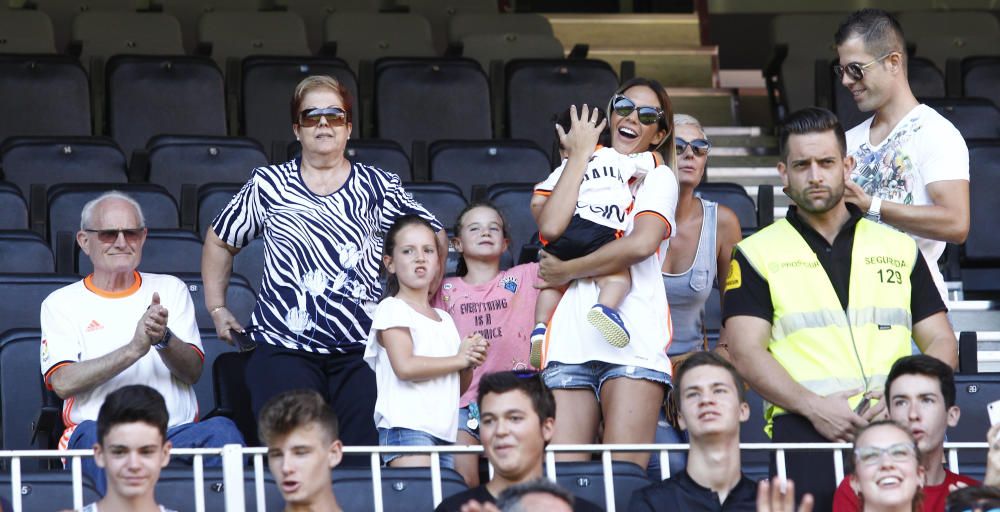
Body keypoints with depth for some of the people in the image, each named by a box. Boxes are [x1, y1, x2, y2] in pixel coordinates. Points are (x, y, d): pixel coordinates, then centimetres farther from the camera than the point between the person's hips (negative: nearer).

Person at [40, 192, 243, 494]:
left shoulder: (171, 289, 21)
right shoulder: (61, 303, 14)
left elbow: (192, 372, 11)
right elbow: (63, 382, -2)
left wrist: (164, 338, -12)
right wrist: (135, 348, -12)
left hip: (176, 430, 2)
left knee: (221, 432, -33)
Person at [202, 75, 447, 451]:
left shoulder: (378, 187, 8)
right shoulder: (267, 185, 8)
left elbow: (434, 240, 18)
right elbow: (219, 242, 21)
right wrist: (217, 309, 16)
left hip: (361, 351, 1)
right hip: (284, 348, -1)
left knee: (364, 458, -5)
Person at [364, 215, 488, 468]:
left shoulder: (445, 319, 24)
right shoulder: (392, 309, 1)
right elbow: (405, 367, -15)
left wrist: (471, 363, 4)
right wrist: (460, 359, -4)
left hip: (445, 432, 8)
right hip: (406, 426, -7)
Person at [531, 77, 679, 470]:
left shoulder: (658, 177, 13)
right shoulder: (574, 173, 23)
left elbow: (642, 243, -7)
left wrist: (568, 271, -4)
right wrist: (580, 155, 9)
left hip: (635, 341, -3)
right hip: (569, 339, 3)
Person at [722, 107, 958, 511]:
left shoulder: (899, 249, 22)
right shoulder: (756, 254, 13)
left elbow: (941, 343, 19)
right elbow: (745, 352, 2)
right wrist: (813, 406, -13)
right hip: (805, 427, -2)